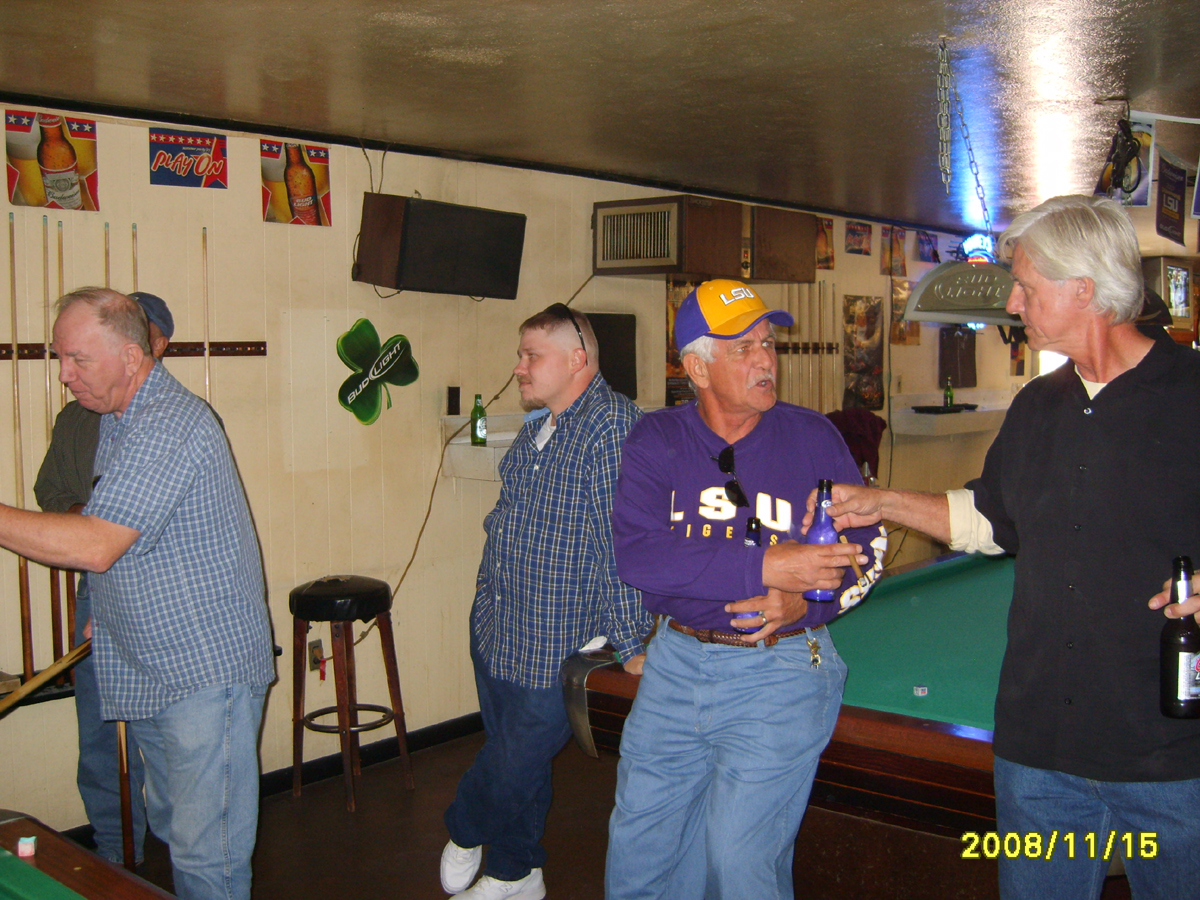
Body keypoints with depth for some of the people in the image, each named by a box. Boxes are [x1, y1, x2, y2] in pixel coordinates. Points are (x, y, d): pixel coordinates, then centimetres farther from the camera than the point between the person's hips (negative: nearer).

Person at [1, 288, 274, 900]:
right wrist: (102, 609, 15)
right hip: (148, 669, 10)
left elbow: (95, 545, -30)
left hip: (205, 670, -10)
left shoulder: (168, 425, -21)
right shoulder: (115, 419, 13)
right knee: (170, 828, 20)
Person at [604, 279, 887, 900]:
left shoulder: (813, 437, -2)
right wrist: (766, 566, -25)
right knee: (636, 849, 11)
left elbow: (867, 545, 4)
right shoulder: (656, 441, -2)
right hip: (677, 658, 2)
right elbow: (636, 552, -17)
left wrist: (806, 600, -17)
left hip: (781, 669, -2)